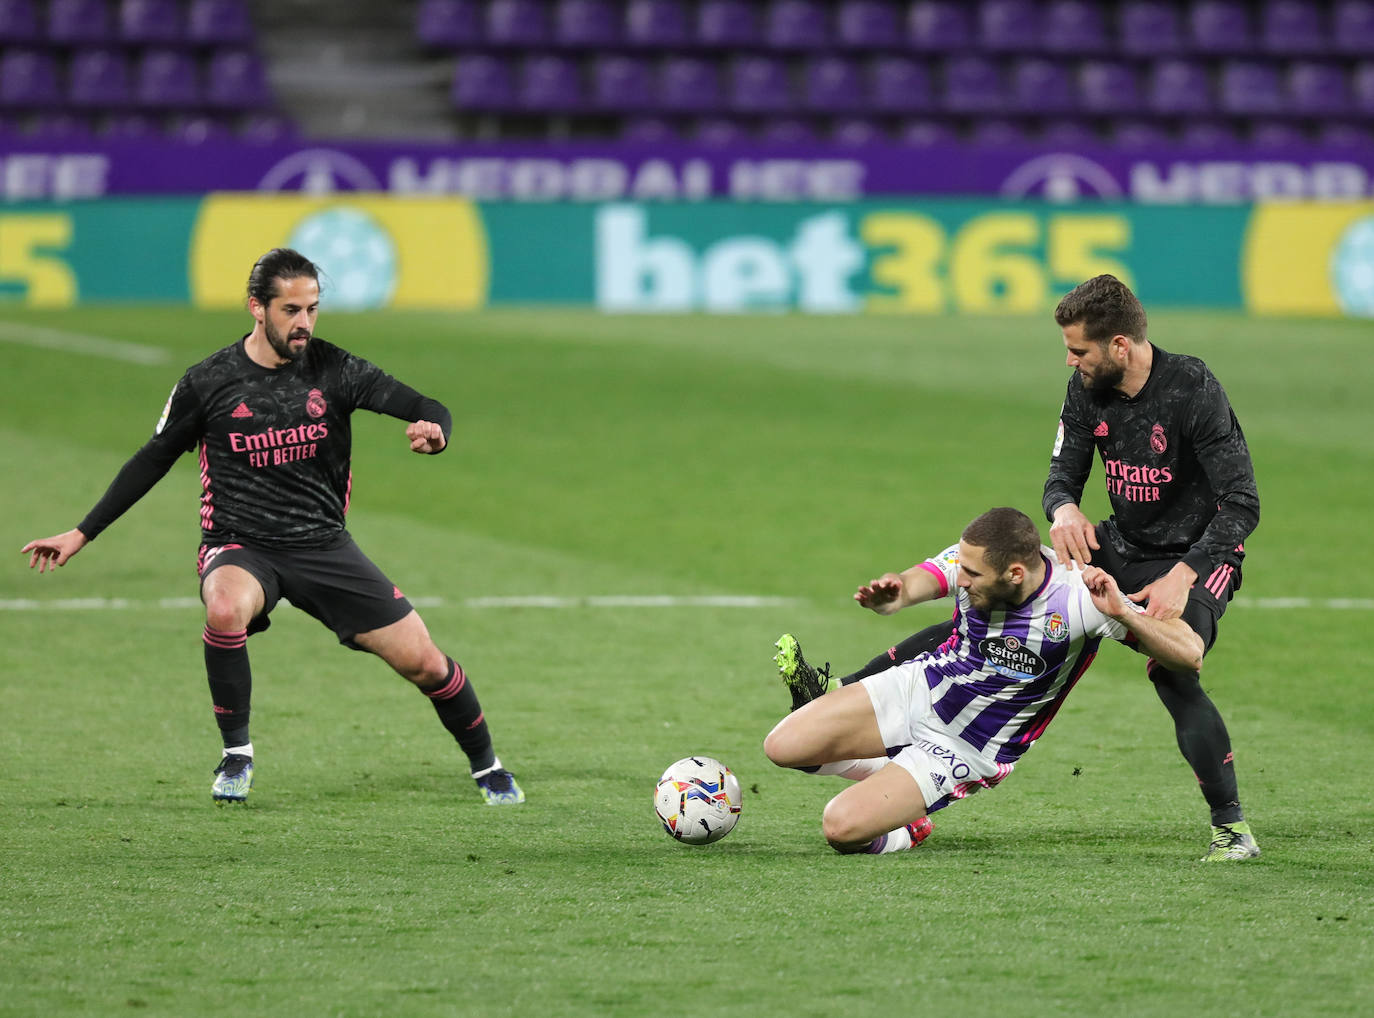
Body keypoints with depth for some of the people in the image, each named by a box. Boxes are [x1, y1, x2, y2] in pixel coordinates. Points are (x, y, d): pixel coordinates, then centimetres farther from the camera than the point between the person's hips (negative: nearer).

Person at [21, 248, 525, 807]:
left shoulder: (334, 369, -4)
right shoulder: (208, 382, -5)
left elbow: (426, 409, -10)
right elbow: (154, 460, 8)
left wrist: (433, 430, -36)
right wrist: (81, 534, 8)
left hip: (323, 545, 2)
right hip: (239, 549, -2)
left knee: (424, 662, -5)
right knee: (226, 609, -38)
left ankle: (486, 767, 23)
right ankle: (236, 754, -17)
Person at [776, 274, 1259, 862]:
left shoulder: (1193, 392, -23)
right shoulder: (1087, 390, -3)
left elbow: (1242, 506, -24)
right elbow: (1063, 474, 5)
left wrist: (1182, 576, -33)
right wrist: (1064, 509, -21)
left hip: (1198, 559, -7)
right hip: (1120, 548, 7)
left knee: (1172, 674, -32)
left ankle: (1233, 829, -23)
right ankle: (844, 692, 1)